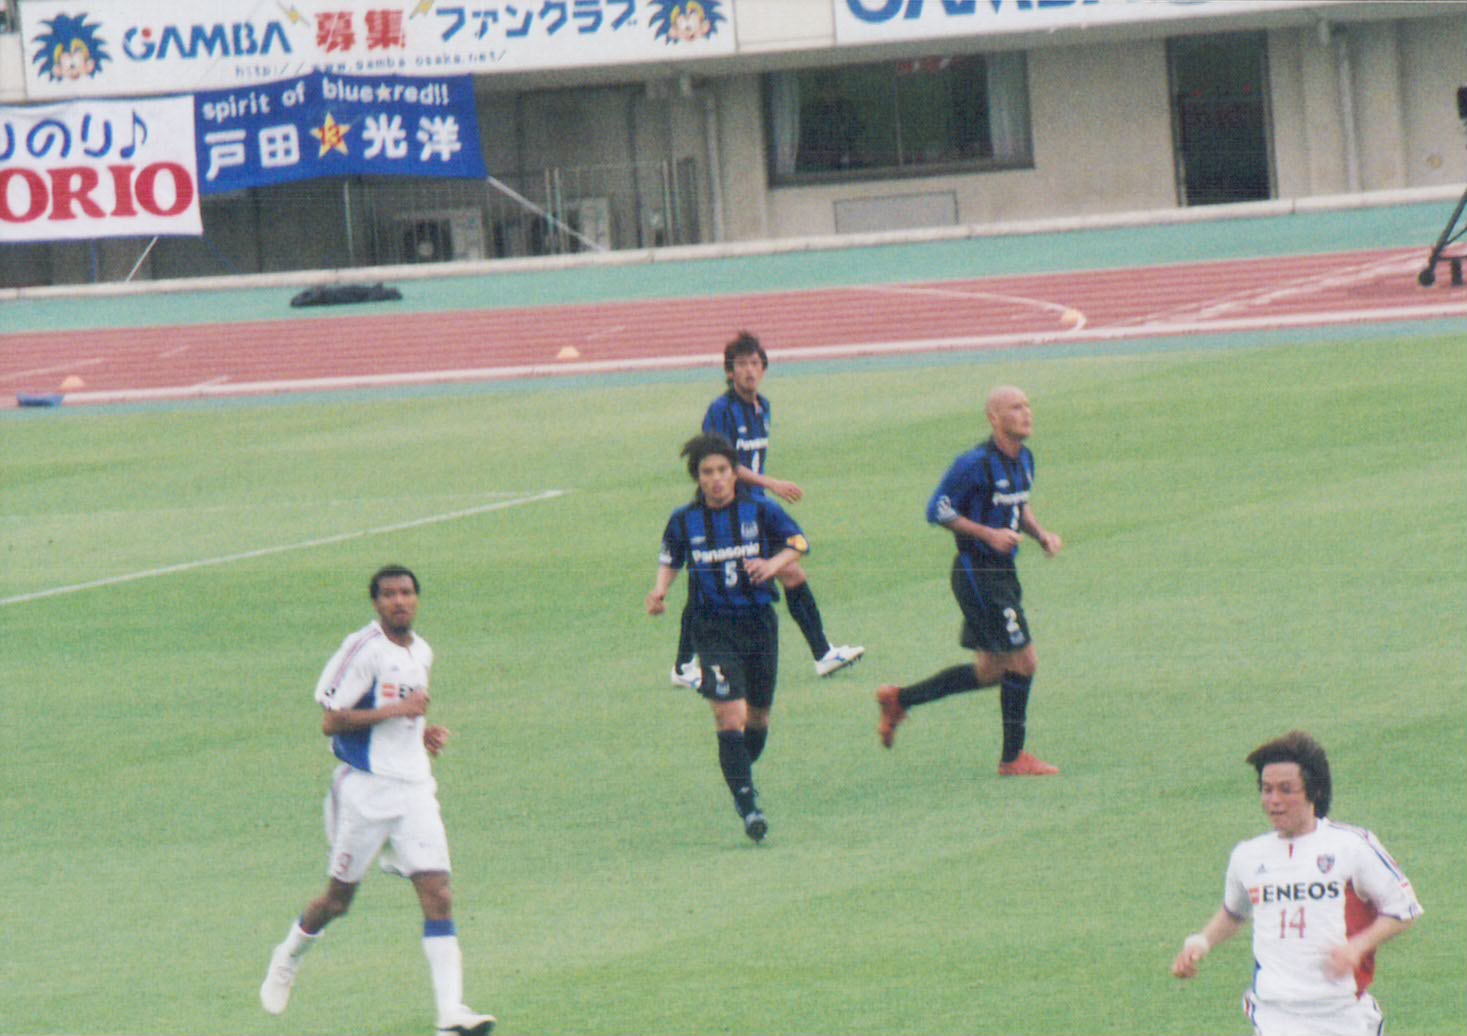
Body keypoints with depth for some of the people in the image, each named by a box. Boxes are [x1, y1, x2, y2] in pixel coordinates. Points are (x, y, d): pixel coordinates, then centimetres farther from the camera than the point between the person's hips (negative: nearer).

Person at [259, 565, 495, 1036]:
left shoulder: (422, 652, 13)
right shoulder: (363, 649, -12)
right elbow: (331, 721, -16)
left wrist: (422, 733, 9)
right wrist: (396, 710, -20)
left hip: (415, 788, 5)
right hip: (366, 789, -5)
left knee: (438, 896, -9)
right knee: (338, 899, 8)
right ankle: (287, 961, 38)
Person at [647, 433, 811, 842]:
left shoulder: (760, 510, -2)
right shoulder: (684, 520, 0)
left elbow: (799, 544, 5)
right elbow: (670, 560, 15)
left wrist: (774, 563, -15)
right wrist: (660, 590, -4)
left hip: (759, 620, 2)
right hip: (713, 628, -2)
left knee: (758, 716, 13)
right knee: (730, 714, -16)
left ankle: (741, 777, 40)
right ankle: (747, 806, -17)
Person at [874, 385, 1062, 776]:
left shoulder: (1024, 459, 8)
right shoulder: (976, 463, -18)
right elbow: (937, 510, -15)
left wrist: (1040, 533, 6)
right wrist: (989, 534, -21)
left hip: (1003, 573, 9)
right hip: (978, 576, -9)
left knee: (991, 670, 15)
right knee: (1022, 660, -7)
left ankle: (897, 699, 27)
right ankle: (1013, 758, 4)